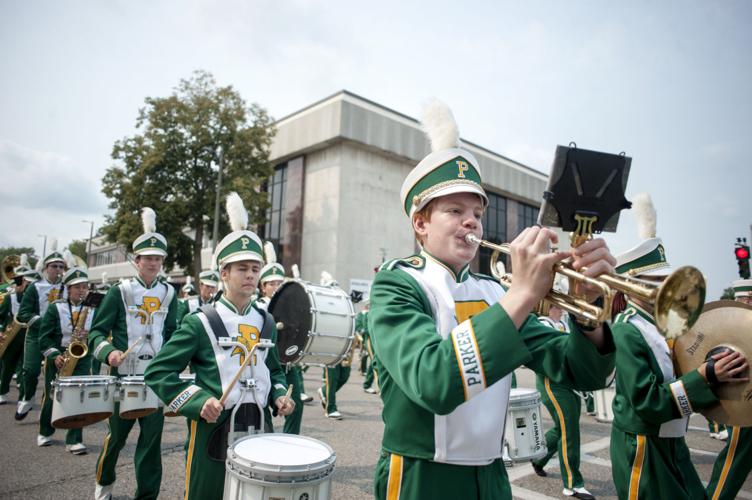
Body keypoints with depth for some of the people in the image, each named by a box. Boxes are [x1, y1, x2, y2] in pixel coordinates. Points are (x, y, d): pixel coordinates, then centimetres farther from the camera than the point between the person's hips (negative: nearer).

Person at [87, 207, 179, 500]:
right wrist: (109, 352, -25)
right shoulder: (120, 292, -6)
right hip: (124, 376, -2)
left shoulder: (169, 294, 4)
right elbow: (97, 332, -7)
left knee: (152, 438, 2)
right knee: (117, 435, 15)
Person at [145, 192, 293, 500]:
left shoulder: (266, 323, 7)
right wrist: (198, 400, -18)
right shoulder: (200, 323, -8)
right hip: (213, 431, -4)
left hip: (256, 429, 5)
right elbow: (158, 372, -8)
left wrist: (279, 395, 1)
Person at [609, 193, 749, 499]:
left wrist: (717, 369, -4)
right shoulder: (626, 332, -23)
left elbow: (681, 375, 13)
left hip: (672, 444, 8)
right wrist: (706, 377, -27)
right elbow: (648, 403, -26)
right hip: (643, 448, -8)